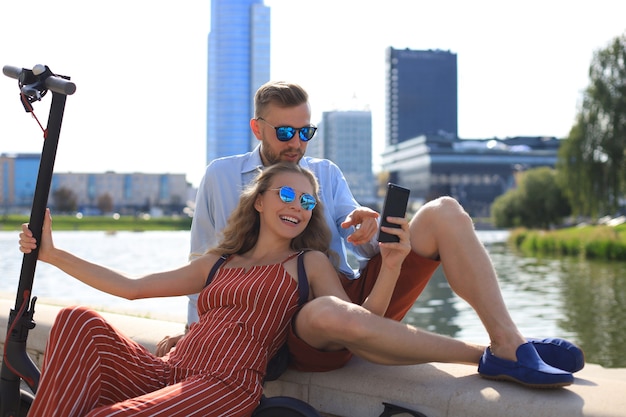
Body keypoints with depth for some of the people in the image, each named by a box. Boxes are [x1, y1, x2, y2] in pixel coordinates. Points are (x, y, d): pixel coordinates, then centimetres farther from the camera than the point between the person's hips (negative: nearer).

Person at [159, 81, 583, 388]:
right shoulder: (220, 176, 11)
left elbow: (365, 248, 9)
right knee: (329, 313, -44)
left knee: (443, 212, -16)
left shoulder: (326, 173, 17)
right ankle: (482, 355, -27)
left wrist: (368, 232, -15)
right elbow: (203, 263, 16)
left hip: (355, 294, 4)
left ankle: (508, 343, -24)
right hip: (293, 324, -4)